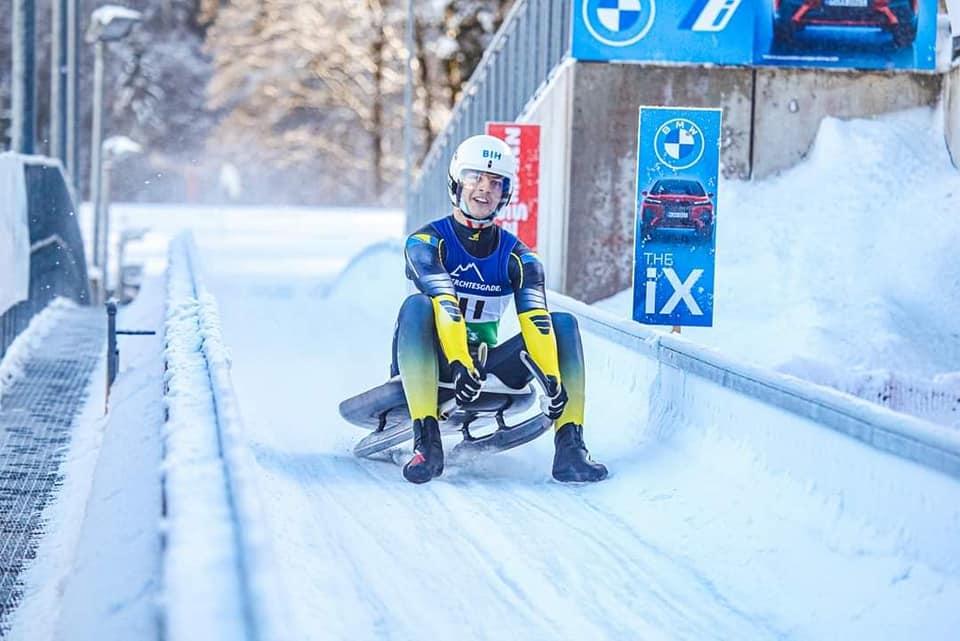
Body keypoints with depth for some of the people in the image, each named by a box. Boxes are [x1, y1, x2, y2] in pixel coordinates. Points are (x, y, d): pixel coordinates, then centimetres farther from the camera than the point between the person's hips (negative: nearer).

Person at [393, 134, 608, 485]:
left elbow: (535, 319, -14)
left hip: (488, 363, 3)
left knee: (563, 323, -14)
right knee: (417, 306, -32)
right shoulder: (427, 241, -7)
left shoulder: (517, 255, 3)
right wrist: (458, 363, -41)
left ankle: (570, 446, -26)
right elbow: (443, 304, -25)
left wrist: (552, 377, -30)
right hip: (436, 362, -3)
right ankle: (427, 442, -41)